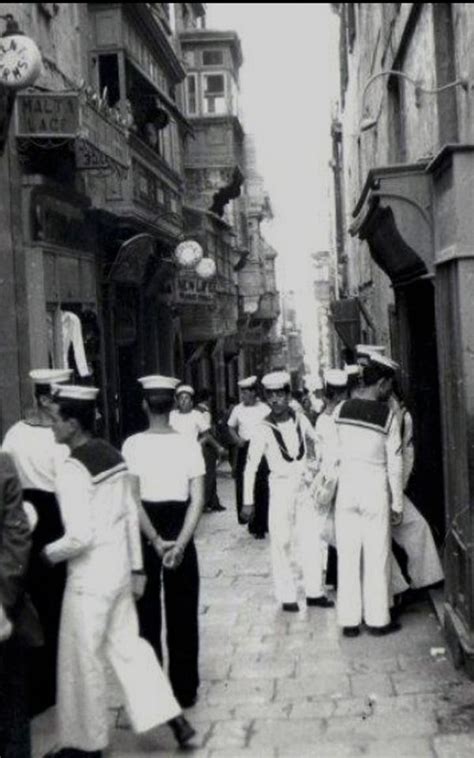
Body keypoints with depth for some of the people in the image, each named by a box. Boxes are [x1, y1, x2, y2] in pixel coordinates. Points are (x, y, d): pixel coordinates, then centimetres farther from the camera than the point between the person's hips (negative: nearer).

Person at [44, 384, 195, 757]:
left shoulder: (73, 468, -20)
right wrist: (136, 566, 15)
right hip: (119, 567, 8)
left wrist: (48, 553, -5)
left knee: (83, 659, 9)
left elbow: (80, 536, -23)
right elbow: (131, 516, 9)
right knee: (128, 645, 19)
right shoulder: (113, 455, 3)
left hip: (90, 575, -7)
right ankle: (173, 717, 21)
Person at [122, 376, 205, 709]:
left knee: (147, 613, 12)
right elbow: (198, 500, -12)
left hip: (143, 535, -1)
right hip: (179, 531, 1)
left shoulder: (133, 444, -9)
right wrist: (180, 543, -14)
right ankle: (184, 690, 19)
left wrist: (155, 541, -11)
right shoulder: (189, 443, -6)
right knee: (182, 614, 11)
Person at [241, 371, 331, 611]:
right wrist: (248, 501, -11)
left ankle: (314, 592, 20)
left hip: (305, 485, 3)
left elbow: (314, 443, 14)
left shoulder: (301, 420, -4)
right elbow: (251, 466, -10)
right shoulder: (263, 430, -12)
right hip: (281, 486, -3)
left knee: (311, 540, 7)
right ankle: (287, 596, 12)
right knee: (281, 542, 1)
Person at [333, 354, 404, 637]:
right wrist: (398, 504, 1)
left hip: (347, 487, 3)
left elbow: (335, 451, 2)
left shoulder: (340, 410, -2)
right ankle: (378, 620, 15)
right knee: (377, 556, 7)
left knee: (348, 555, 8)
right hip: (375, 489, -3)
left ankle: (349, 621, 15)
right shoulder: (389, 416, -10)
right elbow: (395, 464, -6)